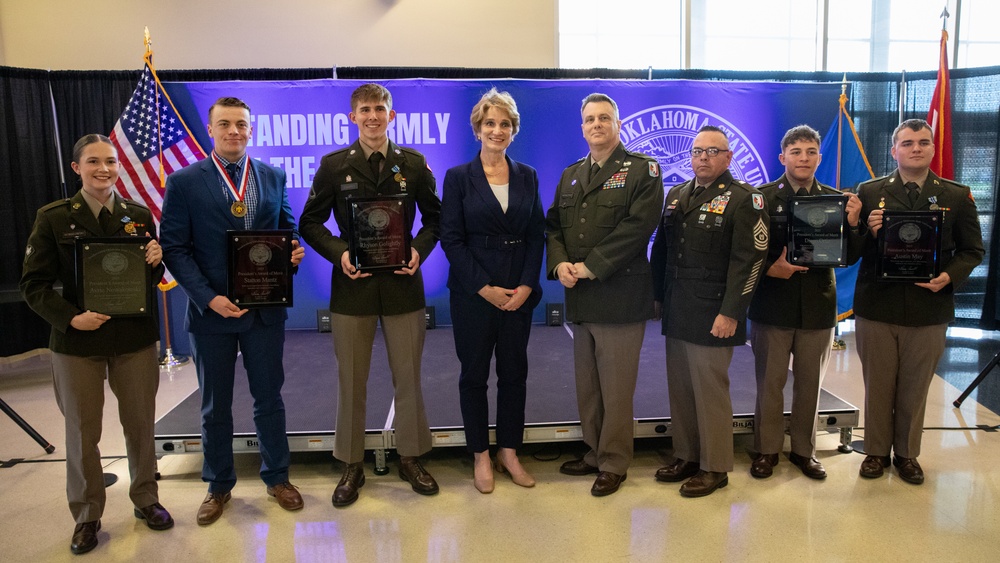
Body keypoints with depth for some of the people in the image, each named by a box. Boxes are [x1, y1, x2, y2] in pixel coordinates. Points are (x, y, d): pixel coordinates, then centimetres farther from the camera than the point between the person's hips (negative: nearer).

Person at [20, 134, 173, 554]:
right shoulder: (53, 218, -3)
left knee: (140, 424, 12)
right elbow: (34, 285, -4)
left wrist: (156, 262, -12)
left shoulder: (140, 215, 4)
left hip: (135, 337, 2)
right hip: (77, 340, -1)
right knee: (81, 432, 9)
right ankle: (86, 516, 26)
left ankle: (145, 499, 31)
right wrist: (71, 317, -19)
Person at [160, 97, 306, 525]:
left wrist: (294, 251, -13)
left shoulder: (273, 177, 6)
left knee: (269, 397, 13)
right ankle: (219, 486, 31)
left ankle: (277, 477, 31)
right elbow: (174, 249, -6)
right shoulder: (184, 182, -3)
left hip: (266, 308, 2)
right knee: (215, 406, 13)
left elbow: (287, 228, 11)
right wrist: (209, 298, -17)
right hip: (212, 311, -1)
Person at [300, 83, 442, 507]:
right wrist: (338, 253, -12)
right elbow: (310, 222, 5)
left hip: (402, 283, 1)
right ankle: (352, 465, 24)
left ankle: (410, 458, 27)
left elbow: (434, 217, 10)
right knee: (351, 380, 8)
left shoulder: (414, 163, 4)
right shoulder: (333, 165, 2)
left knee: (408, 376, 9)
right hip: (352, 284, 0)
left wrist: (420, 250, -9)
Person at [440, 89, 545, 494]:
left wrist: (526, 286, -7)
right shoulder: (458, 178, -1)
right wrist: (486, 288, -12)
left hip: (519, 293, 3)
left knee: (514, 372, 10)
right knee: (474, 374, 7)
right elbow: (451, 239, -6)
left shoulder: (527, 177, 7)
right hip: (473, 294, -2)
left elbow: (537, 236, 5)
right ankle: (481, 456, 22)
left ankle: (509, 452, 25)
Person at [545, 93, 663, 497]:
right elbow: (553, 225, 13)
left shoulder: (642, 169, -2)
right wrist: (559, 263, -7)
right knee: (587, 385, 15)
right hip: (579, 298, 6)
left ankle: (614, 463, 17)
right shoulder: (571, 175, 18)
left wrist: (591, 266, -17)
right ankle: (594, 452, 30)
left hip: (620, 295, -6)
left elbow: (638, 226, -15)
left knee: (616, 387, 2)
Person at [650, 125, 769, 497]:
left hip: (713, 317, -6)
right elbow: (660, 250, 18)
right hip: (676, 314, 7)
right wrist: (658, 297, 13)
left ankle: (715, 467, 14)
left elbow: (748, 261, -13)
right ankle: (685, 457, 26)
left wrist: (730, 313, -18)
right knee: (680, 389, 12)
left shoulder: (743, 200, -6)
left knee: (710, 391, 0)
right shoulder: (676, 195, 15)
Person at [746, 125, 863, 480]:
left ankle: (804, 450, 30)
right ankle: (767, 450, 24)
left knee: (810, 383, 14)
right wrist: (770, 268, -22)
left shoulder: (837, 200, 5)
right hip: (773, 305, -2)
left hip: (818, 307, 3)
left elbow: (848, 258, 3)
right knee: (770, 383, 8)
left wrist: (851, 223, -14)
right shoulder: (761, 197, -4)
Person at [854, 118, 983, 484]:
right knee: (878, 385, 11)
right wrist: (868, 232, -19)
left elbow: (972, 251, 6)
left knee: (915, 389, 12)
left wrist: (950, 276, -12)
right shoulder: (870, 192, 2)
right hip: (876, 307, 0)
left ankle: (907, 454, 30)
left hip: (928, 311, 1)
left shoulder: (957, 196, 4)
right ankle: (876, 451, 27)